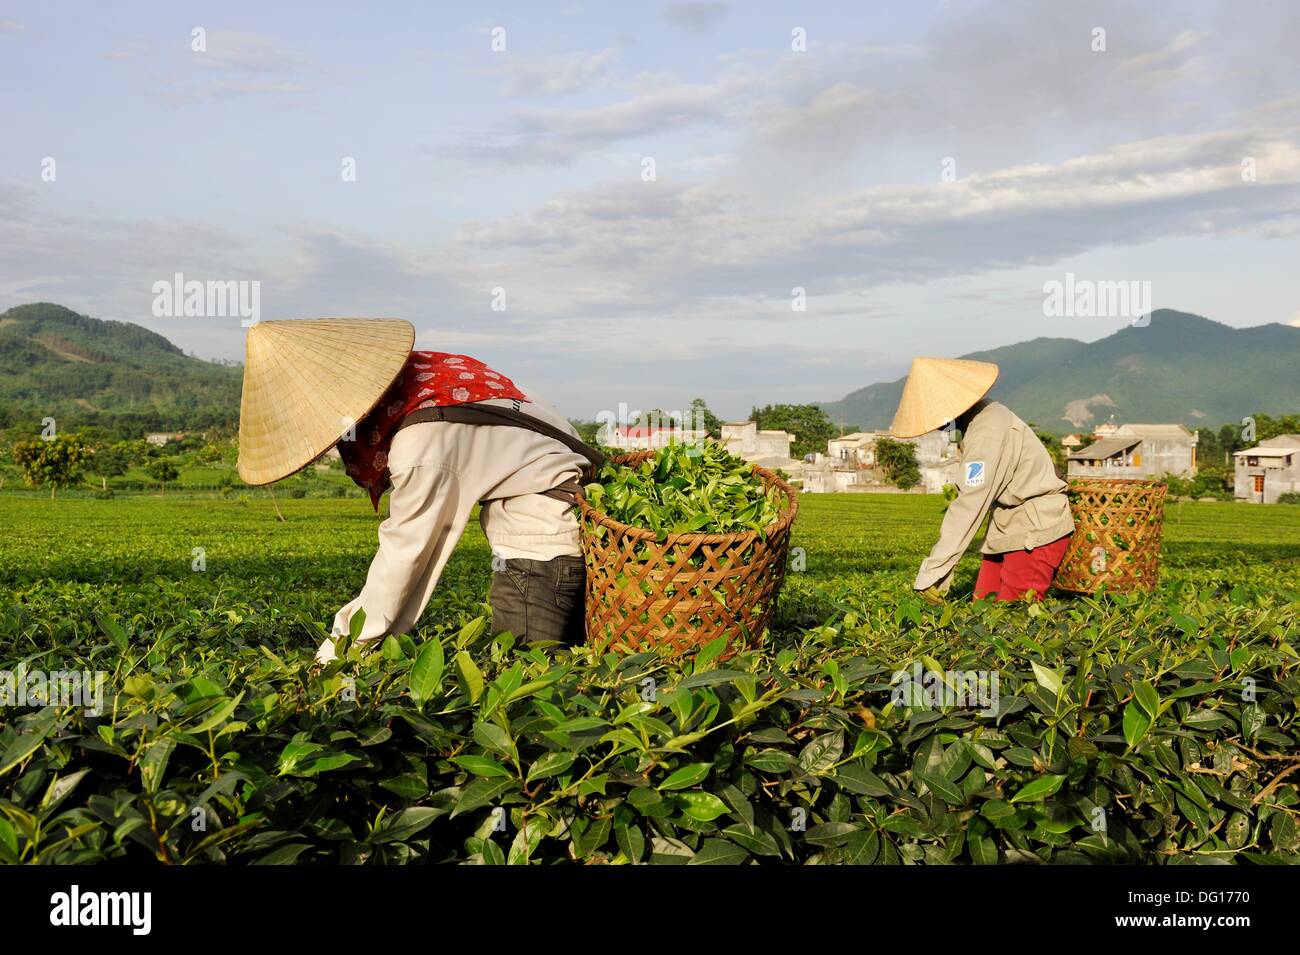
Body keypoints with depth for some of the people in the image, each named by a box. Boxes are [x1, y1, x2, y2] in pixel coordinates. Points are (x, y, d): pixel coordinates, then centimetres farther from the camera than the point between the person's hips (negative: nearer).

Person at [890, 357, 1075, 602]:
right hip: (1008, 529, 10)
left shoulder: (988, 432, -22)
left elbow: (969, 507, -25)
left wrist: (932, 574, -23)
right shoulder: (978, 419, 8)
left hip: (1036, 530, -9)